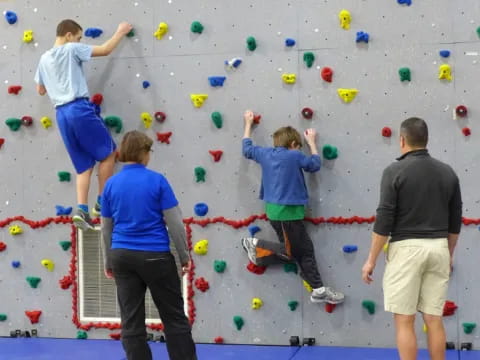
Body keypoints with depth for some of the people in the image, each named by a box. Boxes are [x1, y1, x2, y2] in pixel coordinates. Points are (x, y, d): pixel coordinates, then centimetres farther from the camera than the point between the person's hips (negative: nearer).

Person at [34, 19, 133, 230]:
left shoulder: (44, 59, 19)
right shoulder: (71, 49, 0)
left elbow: (40, 90, 29)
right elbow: (106, 50, 3)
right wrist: (121, 32, 17)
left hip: (61, 114, 7)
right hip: (79, 108, -7)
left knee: (84, 165, 9)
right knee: (108, 153, 6)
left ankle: (81, 210, -7)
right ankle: (101, 203, 6)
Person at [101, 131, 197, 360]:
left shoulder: (111, 184, 3)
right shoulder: (157, 180, -8)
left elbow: (106, 229, 11)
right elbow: (174, 223, -7)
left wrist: (108, 262, 21)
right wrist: (184, 256, 4)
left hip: (122, 256, 4)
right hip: (155, 256, -3)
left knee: (131, 323, 7)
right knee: (174, 317, 7)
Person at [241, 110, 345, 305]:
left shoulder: (265, 153, 7)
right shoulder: (294, 156, -9)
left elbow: (247, 149, 25)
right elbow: (315, 164, 5)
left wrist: (248, 124, 35)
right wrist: (311, 141, 17)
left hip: (273, 210, 9)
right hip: (288, 212, -9)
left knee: (304, 249, 13)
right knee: (294, 251, 3)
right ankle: (256, 245, 2)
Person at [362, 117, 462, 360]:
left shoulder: (395, 171, -8)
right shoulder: (447, 172, 7)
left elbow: (384, 220, -12)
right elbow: (455, 221, 13)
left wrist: (371, 260, -5)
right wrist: (449, 254, 25)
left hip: (406, 248, -5)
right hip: (438, 248, 5)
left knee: (404, 320, 1)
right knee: (434, 319, 10)